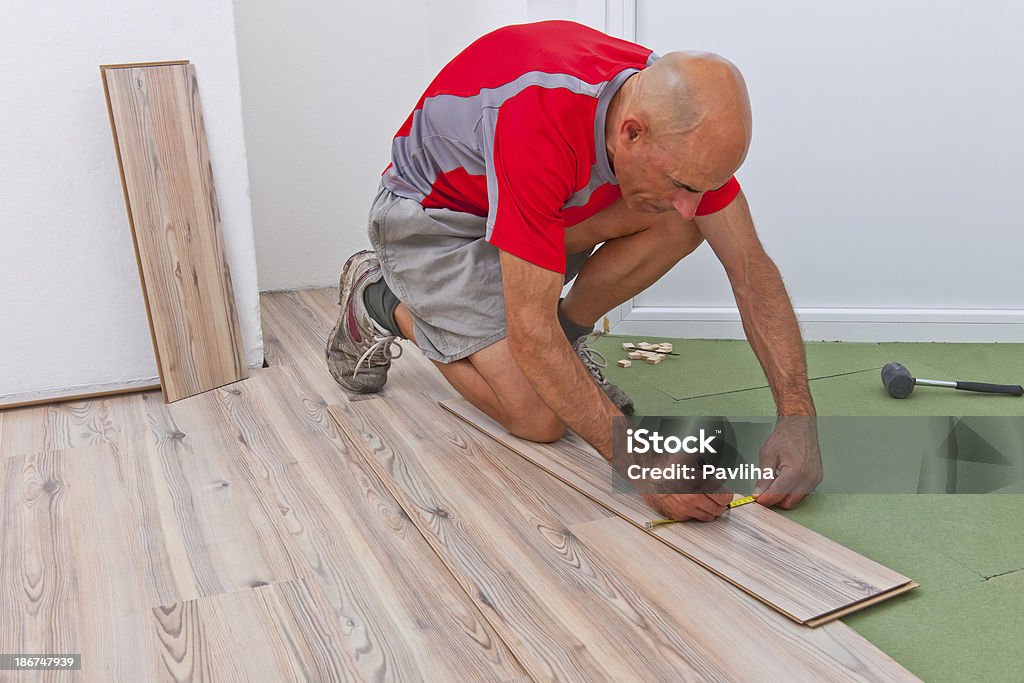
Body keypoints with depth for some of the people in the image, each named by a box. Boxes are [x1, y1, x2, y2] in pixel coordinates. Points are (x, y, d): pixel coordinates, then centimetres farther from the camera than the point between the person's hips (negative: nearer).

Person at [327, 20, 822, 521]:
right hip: (433, 213, -5)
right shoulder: (541, 125, -42)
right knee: (541, 419, -14)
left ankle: (567, 336, 4)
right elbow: (529, 335, -39)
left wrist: (797, 416, -24)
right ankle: (384, 301, 5)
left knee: (679, 225, -19)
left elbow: (750, 267, -14)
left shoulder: (683, 118, -21)